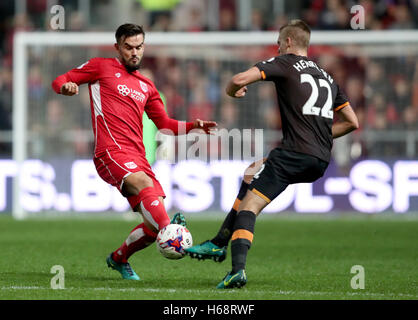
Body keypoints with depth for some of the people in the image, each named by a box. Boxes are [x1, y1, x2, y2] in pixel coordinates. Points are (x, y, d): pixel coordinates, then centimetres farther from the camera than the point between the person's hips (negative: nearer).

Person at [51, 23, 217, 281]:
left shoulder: (146, 86, 27)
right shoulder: (101, 67, 11)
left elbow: (164, 124, 31)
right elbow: (60, 81, 10)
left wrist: (193, 126, 14)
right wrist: (67, 86, -15)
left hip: (138, 158, 6)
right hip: (111, 152, -6)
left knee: (154, 225, -4)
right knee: (144, 183, -36)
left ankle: (119, 259, 20)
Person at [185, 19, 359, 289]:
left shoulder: (285, 63, 4)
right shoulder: (326, 76, 24)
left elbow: (240, 79, -10)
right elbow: (352, 122, 23)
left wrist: (233, 91, 13)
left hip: (294, 153, -8)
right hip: (321, 160, 8)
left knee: (248, 206, -8)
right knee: (252, 174, 27)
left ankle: (238, 269, -29)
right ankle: (219, 244, 26)